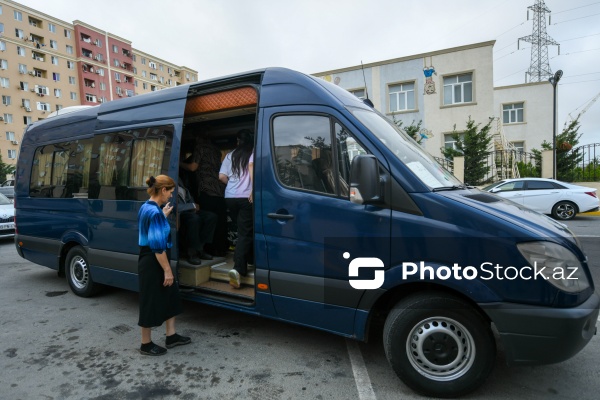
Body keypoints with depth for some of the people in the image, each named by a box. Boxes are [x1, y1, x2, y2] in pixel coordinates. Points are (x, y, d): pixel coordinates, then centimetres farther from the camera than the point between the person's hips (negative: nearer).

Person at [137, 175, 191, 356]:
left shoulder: (146, 207, 9)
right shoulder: (155, 212, -22)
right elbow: (157, 245, -24)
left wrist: (164, 216, 20)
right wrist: (167, 270, -20)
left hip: (148, 259, 10)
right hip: (152, 261, -10)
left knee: (171, 295, 17)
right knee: (151, 301, 4)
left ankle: (171, 336, 29)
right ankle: (146, 344, 22)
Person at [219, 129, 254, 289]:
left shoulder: (230, 155, 15)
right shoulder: (253, 153, 2)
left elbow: (222, 176, 9)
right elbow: (251, 167, -16)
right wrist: (253, 189, -19)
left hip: (230, 197, 5)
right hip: (245, 197, -5)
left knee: (242, 231, 17)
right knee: (245, 233, -6)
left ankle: (243, 265, 24)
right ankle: (237, 268, -20)